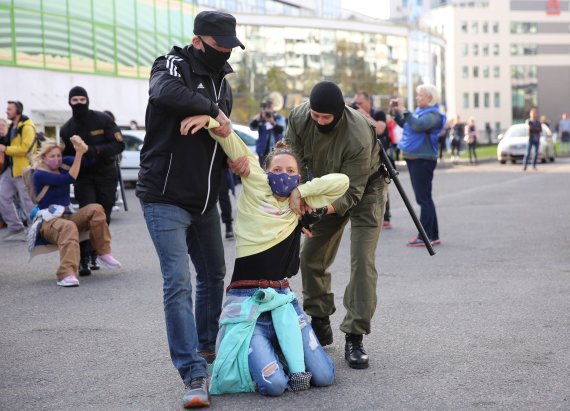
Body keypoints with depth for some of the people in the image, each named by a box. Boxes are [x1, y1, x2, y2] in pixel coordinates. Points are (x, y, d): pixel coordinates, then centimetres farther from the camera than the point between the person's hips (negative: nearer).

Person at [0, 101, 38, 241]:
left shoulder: (27, 127, -15)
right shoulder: (13, 127, 15)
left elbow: (24, 148, -23)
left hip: (23, 170, -10)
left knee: (27, 202, -4)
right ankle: (15, 228, 13)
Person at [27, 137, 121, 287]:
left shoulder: (62, 164, 9)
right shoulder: (39, 175, -11)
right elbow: (68, 179, -23)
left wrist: (83, 148, -20)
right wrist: (79, 153, -23)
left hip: (67, 217, 7)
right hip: (48, 222, -6)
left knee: (95, 209, -18)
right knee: (68, 227, -40)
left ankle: (103, 253, -11)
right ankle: (66, 274, -54)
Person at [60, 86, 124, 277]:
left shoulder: (103, 120, -6)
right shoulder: (66, 129, 2)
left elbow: (119, 144, -11)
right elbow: (66, 157, 9)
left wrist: (96, 150, -25)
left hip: (106, 176, 0)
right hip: (83, 177, 0)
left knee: (103, 217, 1)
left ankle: (93, 256, 13)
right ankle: (84, 258, -17)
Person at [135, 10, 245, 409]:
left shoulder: (222, 83, 12)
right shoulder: (173, 65, -11)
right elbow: (165, 91, -36)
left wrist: (234, 156, -3)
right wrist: (212, 110, -29)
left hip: (205, 200, 8)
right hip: (166, 198, -8)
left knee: (214, 274, 20)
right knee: (178, 282, -14)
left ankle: (207, 344, 41)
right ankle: (195, 376, -15)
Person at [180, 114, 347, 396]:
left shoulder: (299, 206, 10)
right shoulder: (255, 189, 1)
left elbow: (341, 182, 2)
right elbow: (233, 144, -5)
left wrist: (300, 191, -2)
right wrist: (209, 119, -18)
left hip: (282, 298, 4)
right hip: (247, 301, -4)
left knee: (324, 377, -5)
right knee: (274, 384, -21)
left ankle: (279, 344, 21)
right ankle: (254, 351, 12)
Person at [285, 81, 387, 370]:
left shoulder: (358, 136, -38)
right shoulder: (299, 117, -22)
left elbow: (352, 192, -34)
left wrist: (322, 209, -49)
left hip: (365, 188, -5)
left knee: (362, 261, -17)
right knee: (311, 257, 5)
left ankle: (354, 338, -14)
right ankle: (320, 325, 21)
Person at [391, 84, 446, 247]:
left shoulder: (433, 115, -12)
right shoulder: (418, 111, 13)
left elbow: (417, 125, -29)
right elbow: (404, 124, 22)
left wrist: (404, 111, -24)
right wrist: (396, 113, 8)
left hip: (423, 160, -10)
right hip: (413, 159, 10)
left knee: (423, 198, -9)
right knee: (424, 198, 14)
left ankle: (426, 236, -7)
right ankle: (433, 235, 21)